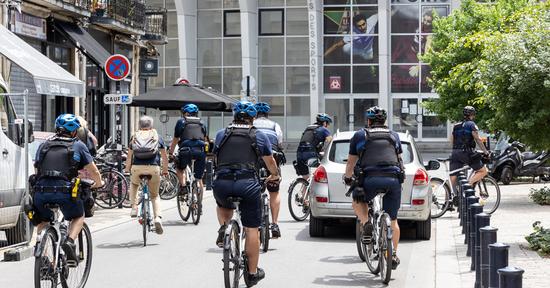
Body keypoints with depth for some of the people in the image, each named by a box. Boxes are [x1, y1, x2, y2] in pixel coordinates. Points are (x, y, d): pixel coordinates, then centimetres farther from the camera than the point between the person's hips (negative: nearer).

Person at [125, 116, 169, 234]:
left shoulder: (134, 137, 18)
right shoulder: (157, 137, 16)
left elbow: (129, 157, 20)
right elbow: (164, 157, 17)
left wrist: (127, 169, 34)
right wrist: (165, 170, 30)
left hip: (137, 167, 0)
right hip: (154, 167, 0)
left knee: (133, 184, 33)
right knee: (155, 195, 16)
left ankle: (133, 207, 14)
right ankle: (157, 218, -5)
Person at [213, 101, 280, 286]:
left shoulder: (221, 134, 17)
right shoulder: (259, 136, 14)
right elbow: (270, 161, 28)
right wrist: (274, 175, 49)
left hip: (222, 183, 2)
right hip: (248, 183, -2)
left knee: (223, 205, 37)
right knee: (252, 230, 9)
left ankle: (223, 229, 9)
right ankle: (252, 273, 14)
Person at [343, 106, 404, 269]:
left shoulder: (360, 135, 19)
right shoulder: (394, 136, 25)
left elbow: (351, 162, 26)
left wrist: (347, 178, 44)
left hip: (371, 178, -2)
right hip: (393, 179, 2)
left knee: (358, 201, 27)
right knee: (393, 220, 16)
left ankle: (366, 223, 1)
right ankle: (393, 255, 15)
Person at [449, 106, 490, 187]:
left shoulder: (456, 126, 19)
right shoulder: (472, 125, 1)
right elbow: (478, 139, -7)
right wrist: (485, 152, -3)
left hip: (455, 153, 6)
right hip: (467, 153, -6)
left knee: (452, 179, 1)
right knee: (483, 171, 5)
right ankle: (469, 183, -15)